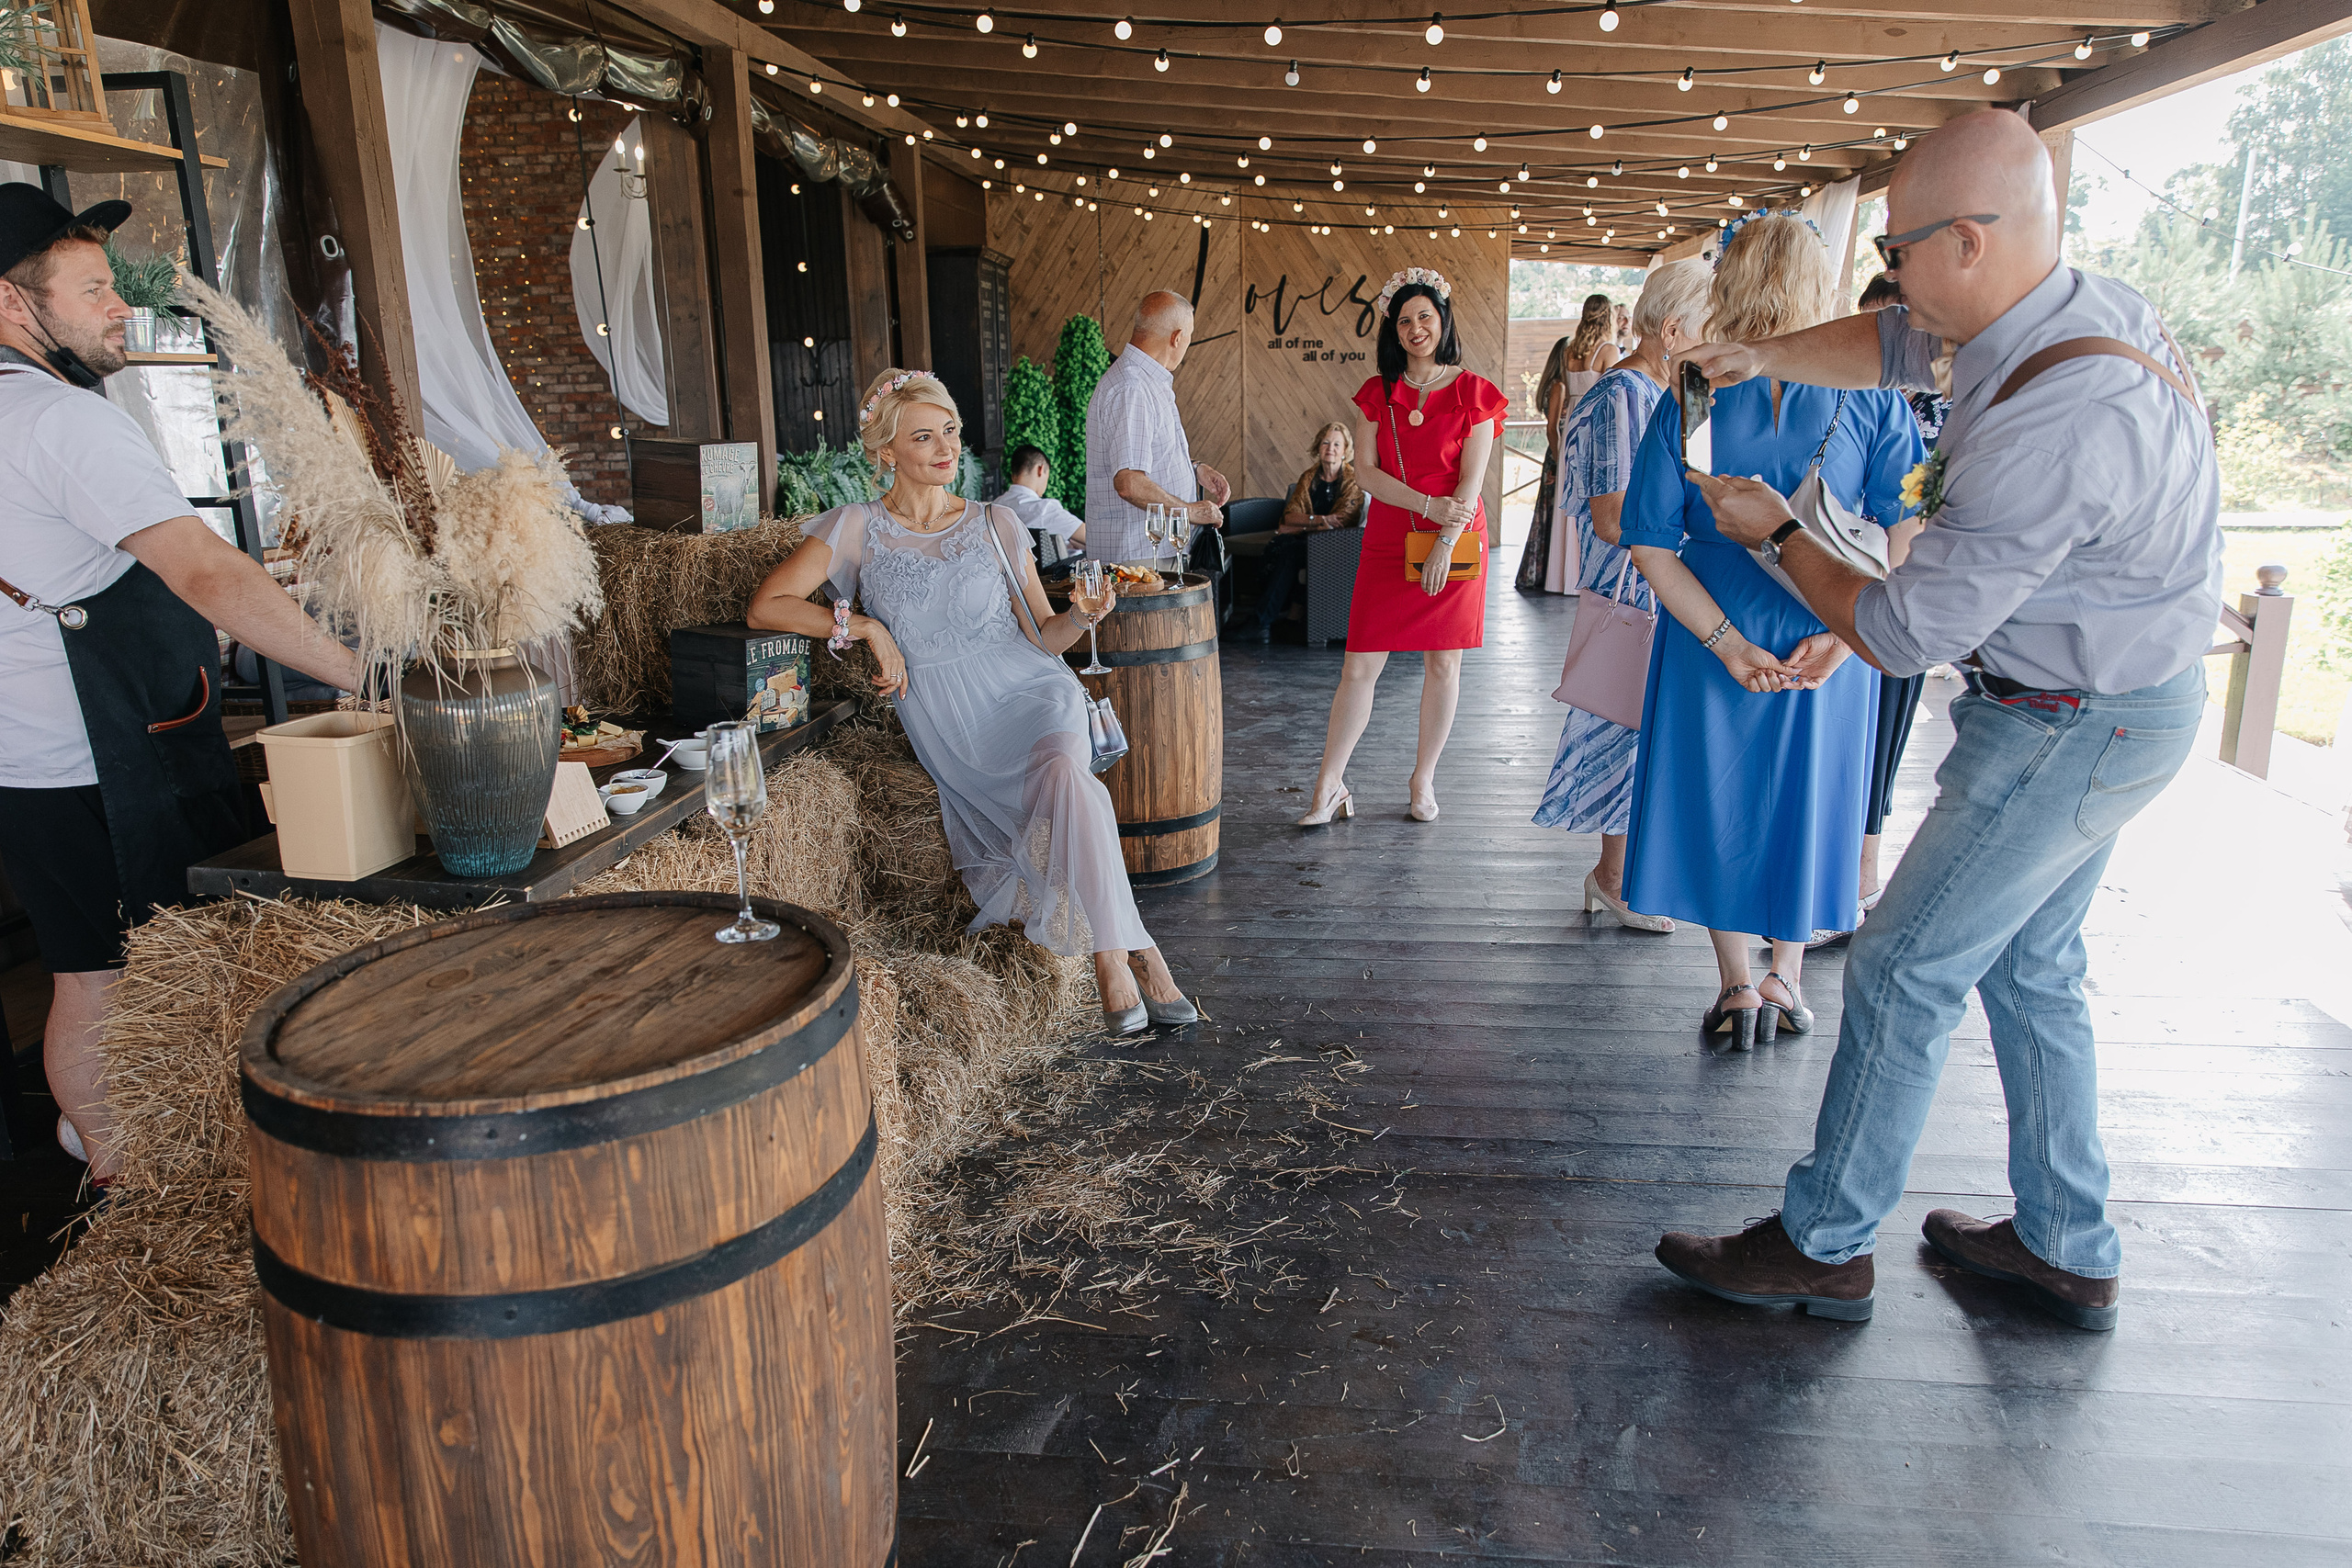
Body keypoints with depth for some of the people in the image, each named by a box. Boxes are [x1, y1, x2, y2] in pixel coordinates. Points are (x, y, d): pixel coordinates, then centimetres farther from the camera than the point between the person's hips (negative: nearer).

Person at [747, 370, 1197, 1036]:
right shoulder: (858, 528, 5)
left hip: (1030, 693, 1)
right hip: (953, 725, -1)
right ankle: (1135, 953, -18)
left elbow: (1043, 636, 14)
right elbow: (764, 607, -2)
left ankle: (1112, 955, -25)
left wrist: (1083, 615, -8)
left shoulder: (994, 525, 11)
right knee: (1070, 786, -29)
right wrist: (867, 627, -9)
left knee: (1063, 770, -34)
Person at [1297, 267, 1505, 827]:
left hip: (1455, 539, -1)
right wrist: (1430, 506, -16)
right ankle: (1329, 786, 4)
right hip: (1388, 540, 1)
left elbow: (1471, 478, -7)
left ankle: (1423, 781, 19)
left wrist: (1445, 544, -17)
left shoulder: (1473, 393, 0)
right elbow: (1367, 473, -3)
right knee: (1360, 665, -3)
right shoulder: (1378, 393, 6)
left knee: (1443, 662, 5)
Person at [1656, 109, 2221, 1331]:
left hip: (2071, 728, -10)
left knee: (1905, 967, -2)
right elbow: (1896, 344, 19)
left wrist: (1776, 534, -10)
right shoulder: (2079, 306, -1)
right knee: (2028, 966, 17)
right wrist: (1761, 357, 8)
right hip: (2118, 700, 10)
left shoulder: (2049, 424, -32)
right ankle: (2069, 1252, 31)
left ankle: (1823, 1244, 12)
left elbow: (1904, 633, -24)